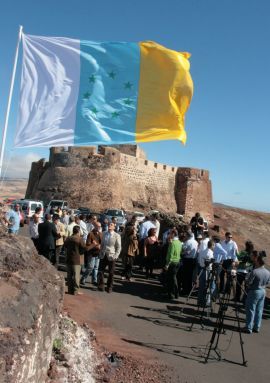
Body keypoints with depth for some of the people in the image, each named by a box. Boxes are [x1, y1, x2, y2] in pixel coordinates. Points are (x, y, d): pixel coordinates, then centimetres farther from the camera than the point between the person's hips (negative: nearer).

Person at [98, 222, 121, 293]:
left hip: (111, 256, -3)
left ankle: (109, 287, 20)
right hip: (103, 256, 4)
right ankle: (101, 286, 17)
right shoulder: (104, 234, 8)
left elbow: (119, 247, -5)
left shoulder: (117, 236, -6)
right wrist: (100, 253, 6)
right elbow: (102, 245, 13)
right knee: (100, 271, 1)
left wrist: (115, 256, -14)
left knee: (111, 273, 6)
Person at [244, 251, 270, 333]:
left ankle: (249, 328, 10)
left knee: (251, 310, 4)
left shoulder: (254, 272, -24)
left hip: (254, 292, -6)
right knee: (259, 310, 14)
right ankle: (257, 327, 23)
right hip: (263, 292, 6)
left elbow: (248, 283, -17)